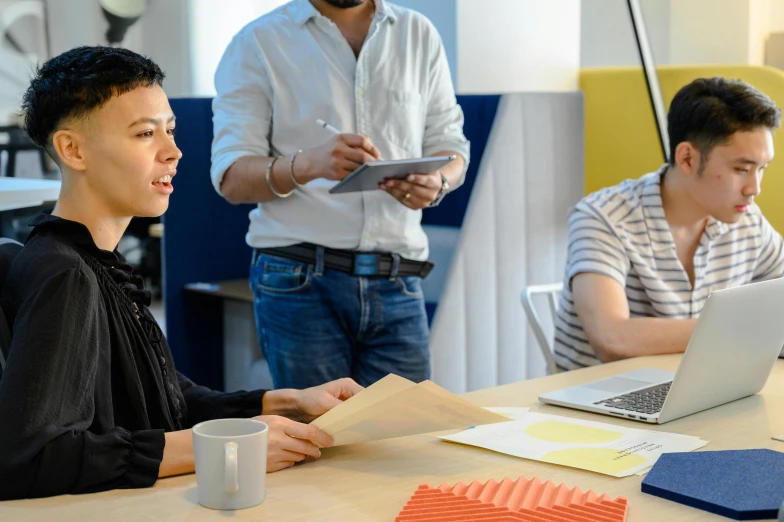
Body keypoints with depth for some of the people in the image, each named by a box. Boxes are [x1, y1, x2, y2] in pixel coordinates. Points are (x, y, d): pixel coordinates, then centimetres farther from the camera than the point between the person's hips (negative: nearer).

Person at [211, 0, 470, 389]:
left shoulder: (419, 35, 12)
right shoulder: (258, 43, 2)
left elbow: (450, 146, 13)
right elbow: (231, 178, -6)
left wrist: (437, 182, -11)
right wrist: (309, 164, -26)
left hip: (397, 282, 3)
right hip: (299, 279, -2)